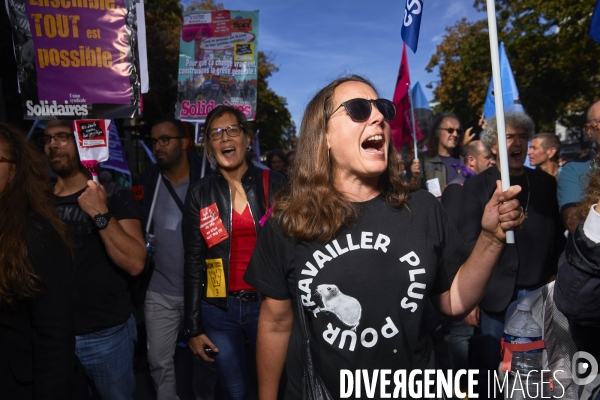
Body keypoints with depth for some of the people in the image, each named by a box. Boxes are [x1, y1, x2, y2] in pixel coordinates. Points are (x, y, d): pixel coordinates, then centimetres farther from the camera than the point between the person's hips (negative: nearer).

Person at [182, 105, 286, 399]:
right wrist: (193, 327, 1)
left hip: (268, 303, -1)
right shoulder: (200, 194, 1)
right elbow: (193, 263, 3)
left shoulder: (274, 185, -3)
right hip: (219, 309, 1)